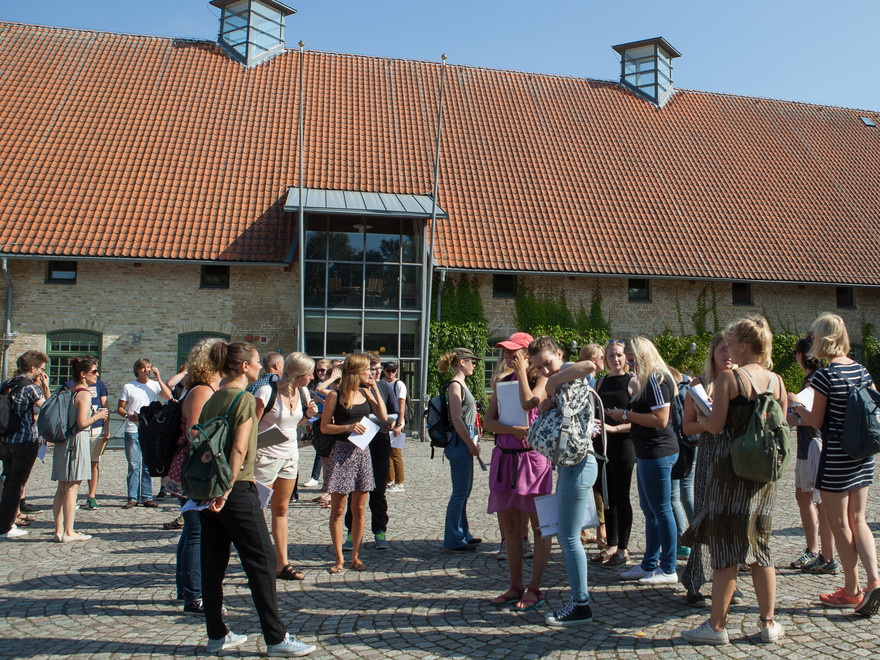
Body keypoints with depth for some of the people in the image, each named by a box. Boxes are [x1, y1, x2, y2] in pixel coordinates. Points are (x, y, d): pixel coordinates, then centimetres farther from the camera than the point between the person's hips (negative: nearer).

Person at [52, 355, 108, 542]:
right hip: (77, 440, -9)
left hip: (62, 442, 9)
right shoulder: (84, 394, -12)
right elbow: (82, 423, -20)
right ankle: (68, 532, -2)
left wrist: (93, 415, 19)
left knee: (62, 488, 10)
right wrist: (97, 416, -2)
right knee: (72, 487, -5)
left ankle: (59, 530, 14)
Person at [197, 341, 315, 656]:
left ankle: (217, 635, 20)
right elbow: (239, 448, -18)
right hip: (237, 488, -8)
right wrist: (227, 489, -17)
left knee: (213, 562, 12)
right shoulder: (245, 398, -11)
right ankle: (276, 638, 3)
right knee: (261, 560, -2)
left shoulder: (212, 399, 11)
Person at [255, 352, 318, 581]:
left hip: (290, 457, 6)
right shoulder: (267, 393, -17)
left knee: (281, 511, 12)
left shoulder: (303, 393, 4)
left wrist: (308, 415, -3)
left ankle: (283, 564, 17)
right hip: (266, 457, -6)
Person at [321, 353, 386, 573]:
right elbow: (324, 427, -4)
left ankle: (355, 557, 17)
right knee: (338, 510, 0)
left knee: (359, 509, 8)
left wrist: (374, 389, 1)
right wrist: (348, 427, -18)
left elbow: (382, 417, 3)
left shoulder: (365, 393, 10)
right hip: (342, 452, -5)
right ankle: (339, 559, 10)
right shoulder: (335, 396, -5)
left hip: (362, 453, 5)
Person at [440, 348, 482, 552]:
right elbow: (456, 419, -18)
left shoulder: (461, 385, 18)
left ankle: (463, 534, 26)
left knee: (465, 489, 16)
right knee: (460, 492, -5)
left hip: (465, 443, 10)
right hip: (459, 443, -10)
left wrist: (473, 443, 18)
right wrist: (471, 445, -16)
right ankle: (454, 540, 2)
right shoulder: (455, 385, -13)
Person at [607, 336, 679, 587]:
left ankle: (668, 570, 6)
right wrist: (622, 416, 8)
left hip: (658, 453, -11)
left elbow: (661, 419, -23)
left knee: (661, 510, -3)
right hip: (647, 453, 11)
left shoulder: (657, 379, -16)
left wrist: (626, 415, -16)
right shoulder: (648, 380, 15)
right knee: (649, 511, 15)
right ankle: (649, 565, 24)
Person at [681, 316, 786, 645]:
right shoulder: (777, 381, 5)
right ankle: (769, 623, 19)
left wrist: (702, 416, 5)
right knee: (760, 546, 15)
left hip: (730, 468, -6)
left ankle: (716, 626, 9)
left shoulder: (728, 378, -13)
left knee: (725, 547, 1)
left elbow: (715, 426, -16)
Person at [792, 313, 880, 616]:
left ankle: (852, 591, 13)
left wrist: (796, 406, 6)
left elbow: (816, 421, -11)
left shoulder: (824, 376, -16)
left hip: (836, 457, -7)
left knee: (840, 525, 5)